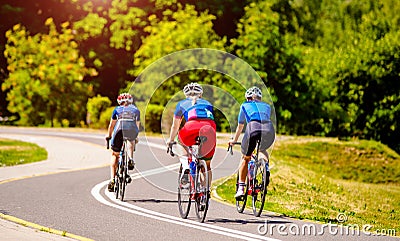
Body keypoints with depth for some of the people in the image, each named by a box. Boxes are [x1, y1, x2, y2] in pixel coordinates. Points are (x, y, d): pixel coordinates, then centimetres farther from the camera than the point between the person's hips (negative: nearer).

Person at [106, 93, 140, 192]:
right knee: (131, 140, 38)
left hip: (120, 129, -1)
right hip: (132, 130, 1)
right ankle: (130, 158, 13)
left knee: (114, 155, 15)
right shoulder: (136, 109, 30)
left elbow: (111, 125, 37)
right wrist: (136, 138, 56)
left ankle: (112, 179, 5)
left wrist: (108, 135, 54)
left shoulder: (117, 109, 27)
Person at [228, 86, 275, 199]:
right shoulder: (266, 106, 35)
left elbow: (240, 126, 39)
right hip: (269, 129, 2)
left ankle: (241, 188, 9)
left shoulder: (245, 105, 30)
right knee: (263, 150, 35)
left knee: (245, 158, 18)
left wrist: (234, 140, 55)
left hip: (253, 128, -2)